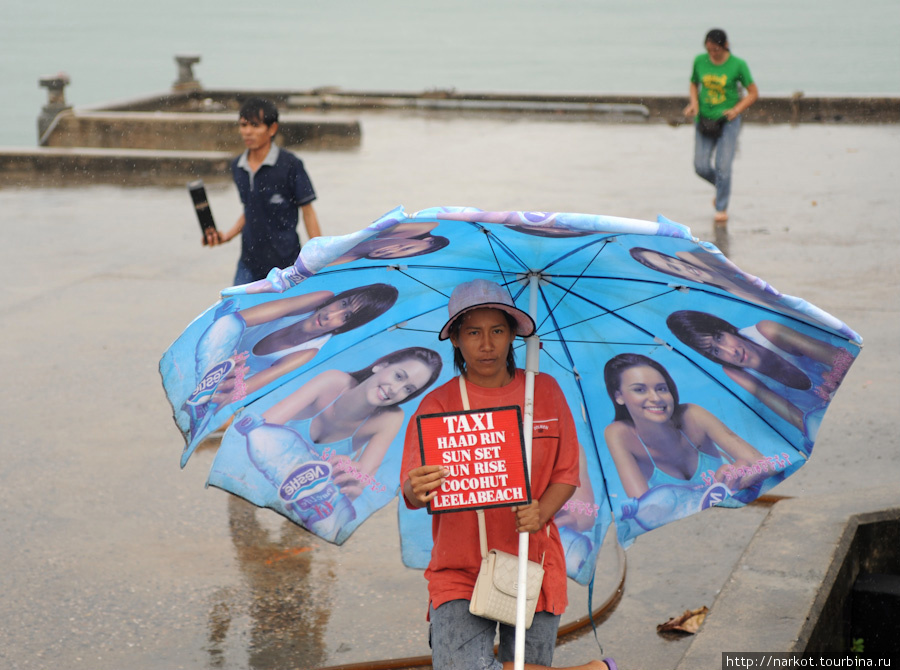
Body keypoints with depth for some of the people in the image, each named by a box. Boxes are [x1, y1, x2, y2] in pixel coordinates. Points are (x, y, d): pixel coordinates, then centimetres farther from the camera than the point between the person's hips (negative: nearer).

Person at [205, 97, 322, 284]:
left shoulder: (289, 165, -9)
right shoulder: (237, 167, 8)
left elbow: (308, 212, -4)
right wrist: (227, 236, 6)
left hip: (285, 263, -5)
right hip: (249, 264, 5)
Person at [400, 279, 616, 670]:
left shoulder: (544, 391, 6)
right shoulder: (438, 405, -1)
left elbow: (567, 474, 7)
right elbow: (412, 494, -11)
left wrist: (541, 513, -14)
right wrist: (416, 490, -36)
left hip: (533, 568, 2)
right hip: (458, 574, -1)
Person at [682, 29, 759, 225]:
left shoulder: (738, 65, -9)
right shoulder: (700, 61, 0)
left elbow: (753, 93, -2)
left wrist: (737, 109, -16)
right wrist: (694, 103, -3)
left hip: (727, 120, -3)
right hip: (704, 119, 3)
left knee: (723, 166, -8)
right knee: (701, 166, -1)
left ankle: (722, 208, 8)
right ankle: (722, 187, 30)